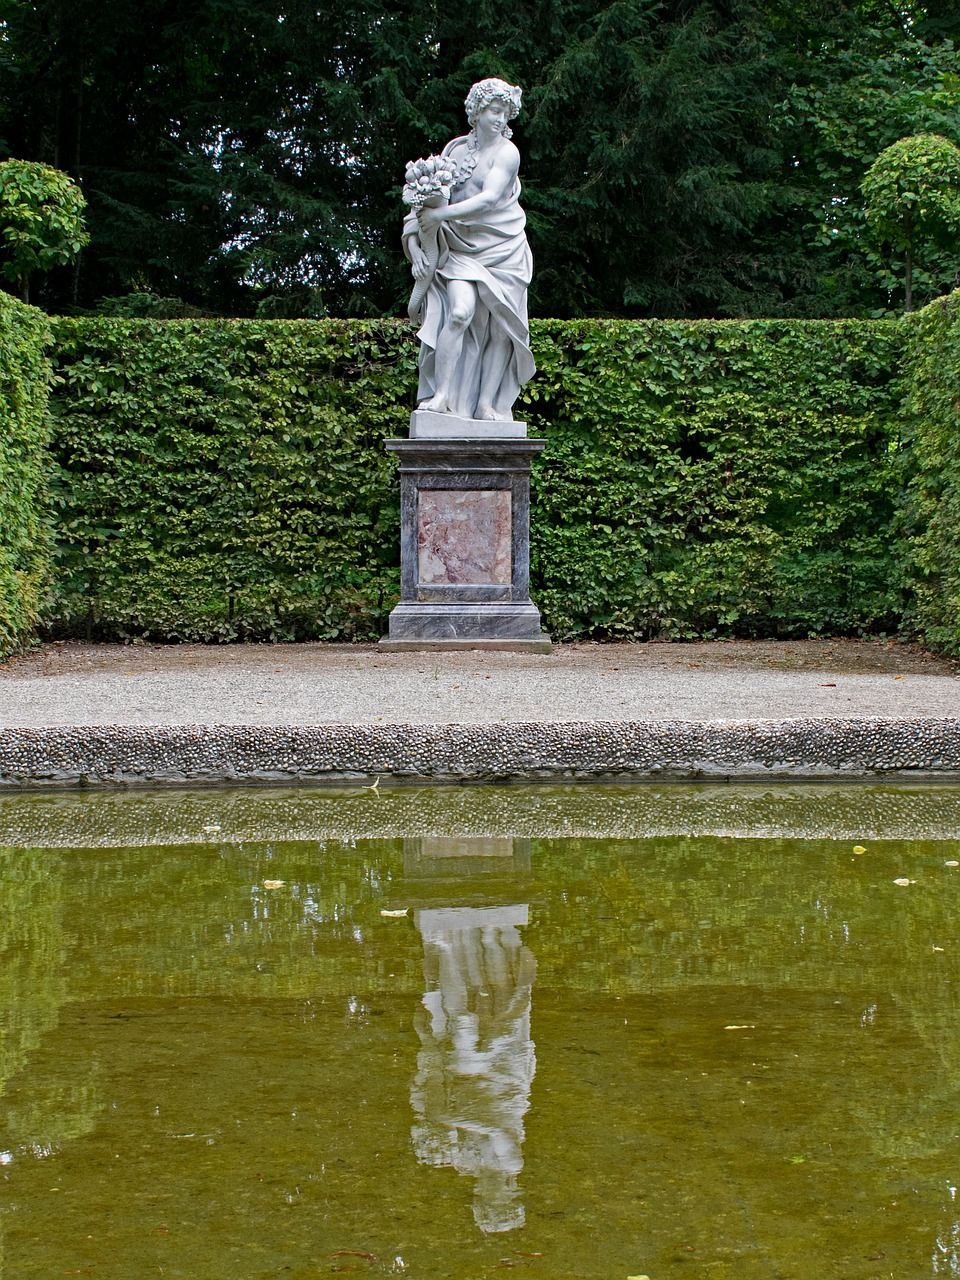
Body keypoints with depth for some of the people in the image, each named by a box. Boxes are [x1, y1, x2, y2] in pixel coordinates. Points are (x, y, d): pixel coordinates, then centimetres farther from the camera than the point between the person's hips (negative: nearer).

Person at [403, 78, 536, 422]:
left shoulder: (507, 152, -4)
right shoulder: (455, 148, 8)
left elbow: (490, 199, -17)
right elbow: (428, 198, 8)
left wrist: (441, 214, -23)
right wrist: (414, 244, -4)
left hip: (502, 250, -1)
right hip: (459, 249, 1)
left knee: (499, 325, -6)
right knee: (460, 311, -21)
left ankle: (488, 403, 2)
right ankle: (442, 396, -21)